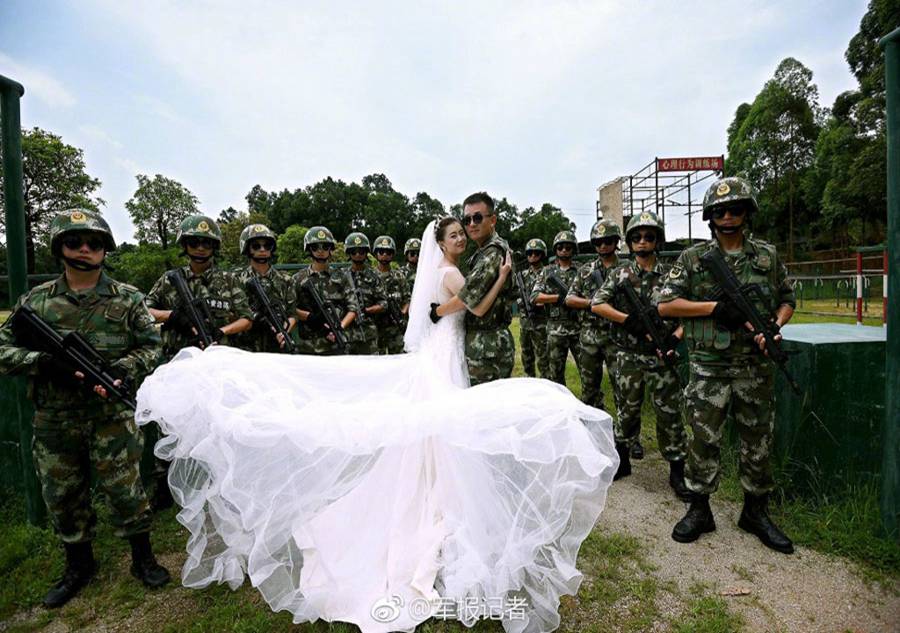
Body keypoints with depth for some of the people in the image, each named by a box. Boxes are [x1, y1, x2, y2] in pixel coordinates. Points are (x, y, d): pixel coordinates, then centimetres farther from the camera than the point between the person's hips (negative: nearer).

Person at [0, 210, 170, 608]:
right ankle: (79, 567, 38)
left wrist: (121, 369, -18)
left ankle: (143, 560, 26)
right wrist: (41, 362, -16)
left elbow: (151, 347, 0)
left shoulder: (128, 299, -3)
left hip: (112, 416, -3)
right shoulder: (34, 301, 2)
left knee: (125, 490, 5)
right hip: (54, 421, 3)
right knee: (62, 497, 16)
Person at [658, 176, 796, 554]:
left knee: (758, 440, 12)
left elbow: (787, 300, 14)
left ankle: (755, 512, 29)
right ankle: (699, 510, 19)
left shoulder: (768, 256, 8)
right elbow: (665, 305, -5)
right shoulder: (693, 258, 0)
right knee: (704, 440, 3)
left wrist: (774, 328, -6)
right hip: (709, 367, -2)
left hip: (756, 366, 3)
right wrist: (714, 307, -15)